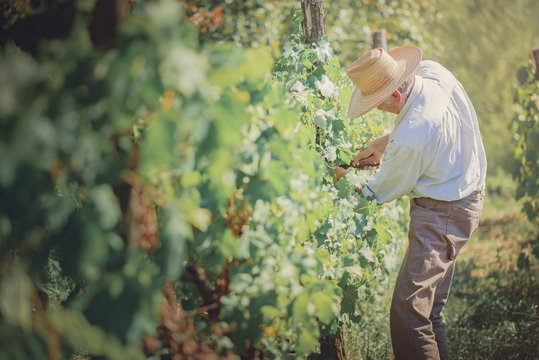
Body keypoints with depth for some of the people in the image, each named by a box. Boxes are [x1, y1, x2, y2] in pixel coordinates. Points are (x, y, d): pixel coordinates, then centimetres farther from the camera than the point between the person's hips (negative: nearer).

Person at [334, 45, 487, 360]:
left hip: (442, 214, -10)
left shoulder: (409, 139, -31)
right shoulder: (432, 71, -7)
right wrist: (384, 142, 11)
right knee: (431, 307, 14)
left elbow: (380, 193, -11)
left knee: (409, 308, -12)